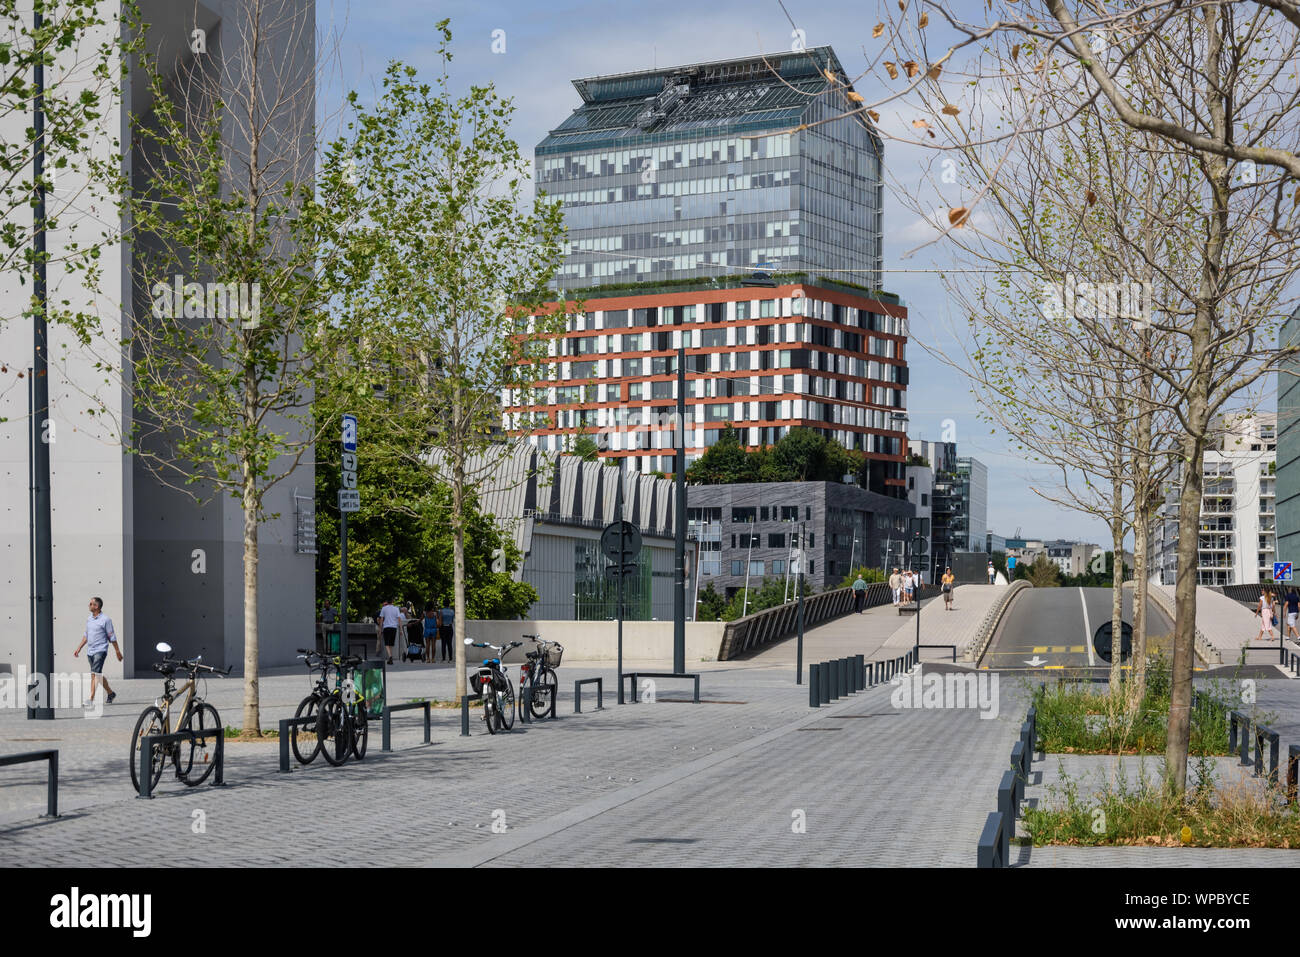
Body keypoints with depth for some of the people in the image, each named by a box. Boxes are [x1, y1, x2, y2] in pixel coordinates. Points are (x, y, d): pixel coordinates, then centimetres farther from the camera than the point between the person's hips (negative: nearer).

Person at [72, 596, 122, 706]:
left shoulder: (105, 619, -8)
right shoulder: (89, 619, 12)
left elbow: (112, 637, -5)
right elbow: (86, 635, 21)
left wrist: (117, 652, -3)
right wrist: (79, 648, 16)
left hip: (100, 650, -7)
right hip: (90, 651, 7)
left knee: (95, 674, -16)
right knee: (98, 675, 13)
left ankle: (91, 698, -19)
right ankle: (110, 693, 29)